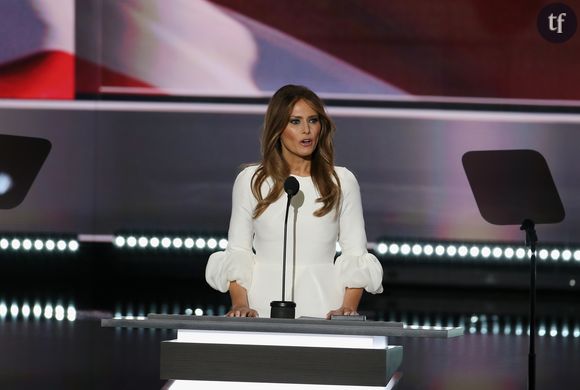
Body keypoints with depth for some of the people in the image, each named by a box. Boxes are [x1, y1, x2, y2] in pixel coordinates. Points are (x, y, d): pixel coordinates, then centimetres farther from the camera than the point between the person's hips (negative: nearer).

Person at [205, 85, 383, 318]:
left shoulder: (342, 181, 8)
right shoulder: (250, 180, 9)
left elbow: (355, 255, 5)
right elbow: (237, 253, 7)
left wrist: (348, 307, -10)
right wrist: (240, 304, -8)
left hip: (322, 310, 0)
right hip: (263, 309, 0)